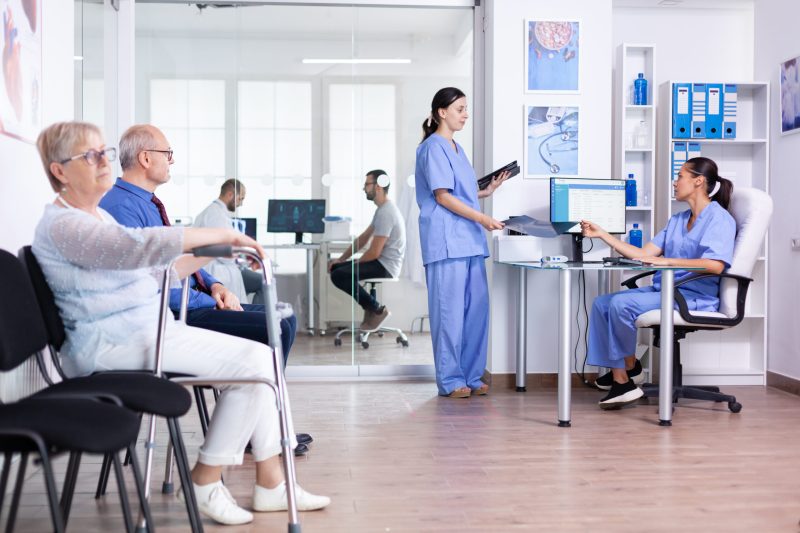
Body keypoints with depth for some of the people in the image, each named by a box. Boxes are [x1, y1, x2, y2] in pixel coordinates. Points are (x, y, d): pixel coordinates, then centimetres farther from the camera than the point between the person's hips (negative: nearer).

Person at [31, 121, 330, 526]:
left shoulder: (97, 216, 20)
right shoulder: (61, 225, -13)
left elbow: (150, 273, 24)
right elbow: (138, 246, -29)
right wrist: (220, 234, -24)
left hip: (146, 329, 10)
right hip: (111, 344, -10)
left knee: (256, 357, -2)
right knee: (252, 361, -16)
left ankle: (271, 484, 2)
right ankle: (205, 482, -3)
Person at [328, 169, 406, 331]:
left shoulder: (386, 213, -20)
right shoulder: (382, 209, 13)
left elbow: (374, 253, -22)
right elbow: (363, 238, 18)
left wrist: (354, 263, -5)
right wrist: (341, 259, 11)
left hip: (385, 266, -10)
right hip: (380, 262, 10)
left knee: (338, 275, -20)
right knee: (336, 268, 11)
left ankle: (377, 309, -10)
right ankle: (370, 307, 8)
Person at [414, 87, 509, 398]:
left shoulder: (456, 148, 20)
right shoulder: (433, 148, -7)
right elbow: (442, 196, -13)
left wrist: (487, 191, 10)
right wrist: (482, 218, -16)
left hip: (469, 240, 9)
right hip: (447, 241, -9)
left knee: (477, 309, 8)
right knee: (450, 311, -5)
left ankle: (471, 376, 16)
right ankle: (450, 380, 3)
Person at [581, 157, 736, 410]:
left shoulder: (719, 218, -7)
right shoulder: (677, 220, 19)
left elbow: (715, 265, -23)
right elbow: (643, 254, 13)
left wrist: (667, 260, -23)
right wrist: (601, 233, 11)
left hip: (694, 296, -9)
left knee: (621, 303, -24)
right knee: (601, 303, -5)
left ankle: (629, 367, -2)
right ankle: (619, 374, -7)